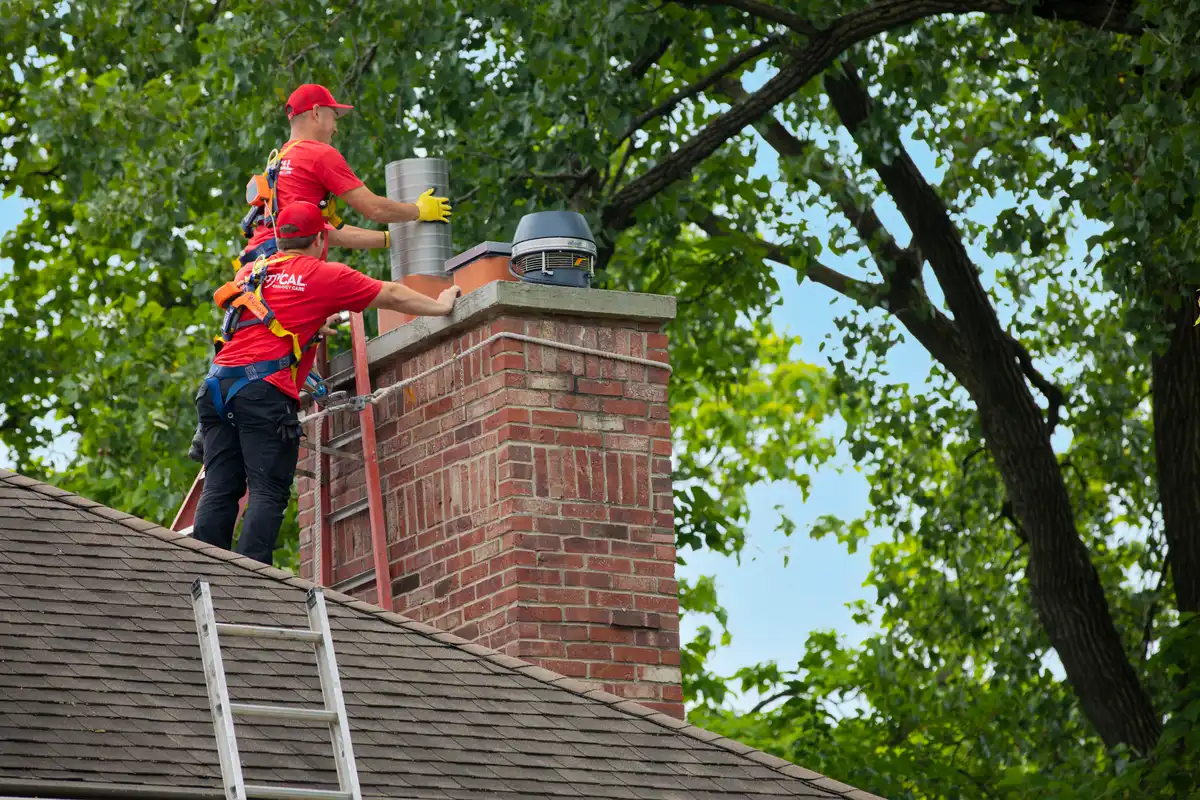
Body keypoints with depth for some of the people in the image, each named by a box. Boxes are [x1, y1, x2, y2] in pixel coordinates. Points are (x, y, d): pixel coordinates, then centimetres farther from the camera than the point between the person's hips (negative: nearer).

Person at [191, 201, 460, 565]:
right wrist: (441, 306, 30)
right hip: (264, 387, -6)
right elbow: (392, 297, 16)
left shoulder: (250, 272, 23)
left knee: (219, 490, 4)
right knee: (268, 492, -7)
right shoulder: (325, 275, 7)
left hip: (218, 382, 6)